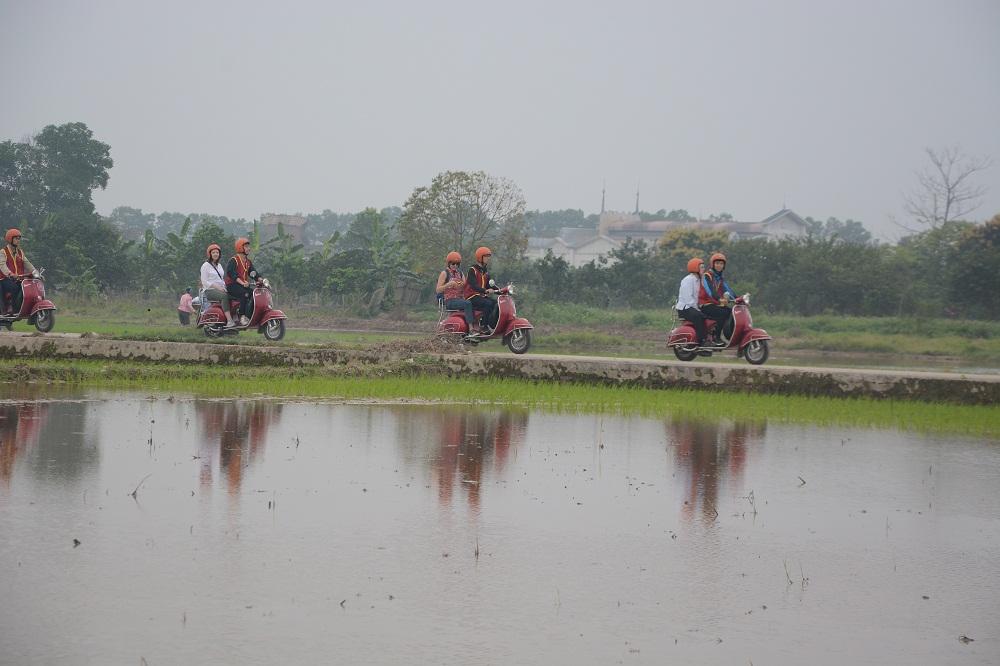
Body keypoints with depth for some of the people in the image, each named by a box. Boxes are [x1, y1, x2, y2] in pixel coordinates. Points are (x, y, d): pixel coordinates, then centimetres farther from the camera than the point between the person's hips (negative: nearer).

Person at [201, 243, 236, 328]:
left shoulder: (219, 265, 23)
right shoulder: (205, 265, 1)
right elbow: (204, 282, -7)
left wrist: (225, 287, 5)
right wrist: (217, 287, -17)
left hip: (221, 290, 7)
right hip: (210, 290, -7)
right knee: (225, 296, -36)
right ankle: (229, 321, -45)